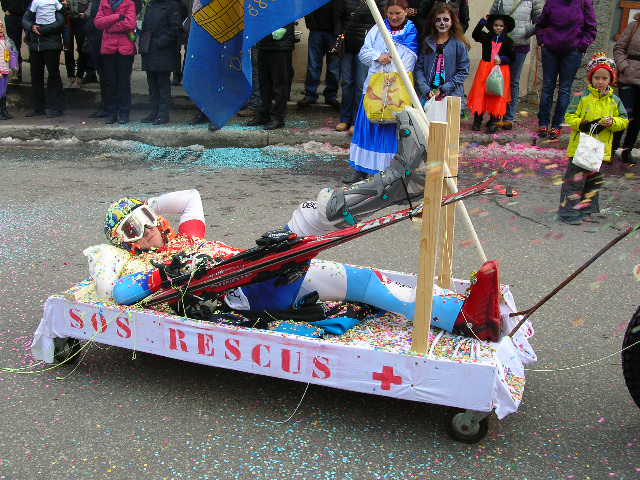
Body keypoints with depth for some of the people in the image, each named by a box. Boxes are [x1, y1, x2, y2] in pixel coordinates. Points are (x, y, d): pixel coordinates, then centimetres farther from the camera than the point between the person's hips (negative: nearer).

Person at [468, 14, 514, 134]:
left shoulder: (508, 41, 5)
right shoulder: (486, 37, 5)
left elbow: (511, 57, 2)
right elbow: (475, 34, -13)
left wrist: (501, 59, -16)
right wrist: (483, 20, -18)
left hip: (501, 69, -1)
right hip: (485, 68, 1)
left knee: (497, 96, -1)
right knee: (480, 93, 0)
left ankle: (493, 122, 6)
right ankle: (477, 120, 9)